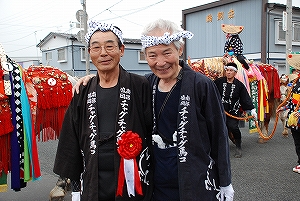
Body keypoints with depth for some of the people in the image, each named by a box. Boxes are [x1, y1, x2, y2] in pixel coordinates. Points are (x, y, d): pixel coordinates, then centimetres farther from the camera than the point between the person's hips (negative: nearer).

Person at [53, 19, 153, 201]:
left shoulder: (140, 87, -7)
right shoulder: (83, 93, 4)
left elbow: (154, 132, -7)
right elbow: (71, 142, 8)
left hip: (133, 182, -3)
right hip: (92, 184, 3)